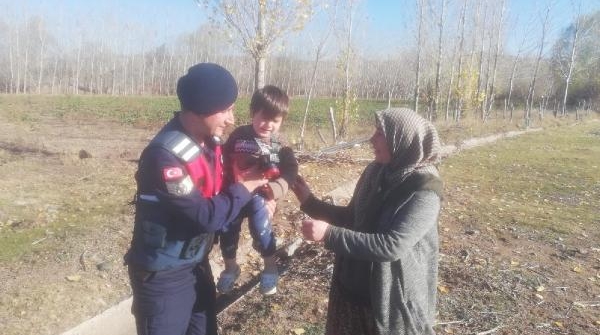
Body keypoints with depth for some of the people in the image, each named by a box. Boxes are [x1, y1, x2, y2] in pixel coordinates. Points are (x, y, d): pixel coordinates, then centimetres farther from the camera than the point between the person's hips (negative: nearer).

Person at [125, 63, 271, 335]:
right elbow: (208, 216, -28)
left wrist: (256, 198, -11)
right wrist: (244, 188, -14)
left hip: (197, 263, 8)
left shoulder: (208, 141, -2)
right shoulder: (166, 156, -29)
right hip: (162, 275, -8)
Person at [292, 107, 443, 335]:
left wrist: (330, 234, -32)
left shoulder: (424, 191, -22)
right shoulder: (375, 172, -2)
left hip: (396, 298, -6)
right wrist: (310, 202, 1)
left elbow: (392, 246, -30)